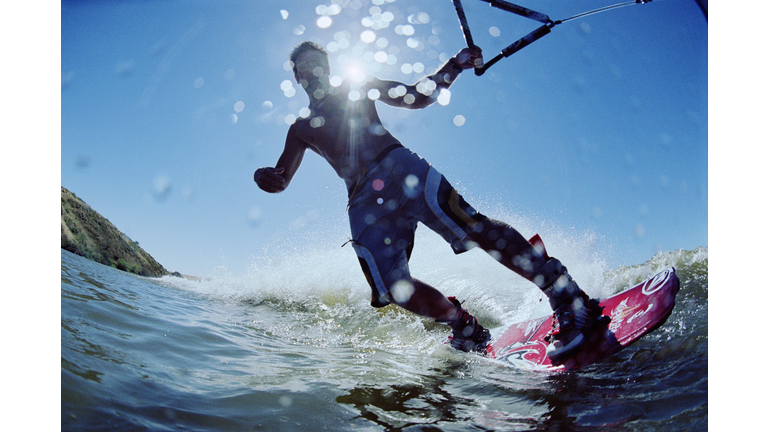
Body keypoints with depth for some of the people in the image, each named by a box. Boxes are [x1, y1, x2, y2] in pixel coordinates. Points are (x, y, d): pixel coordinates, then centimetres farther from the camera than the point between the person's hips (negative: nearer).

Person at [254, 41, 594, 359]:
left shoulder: (357, 88, 22)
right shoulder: (301, 130, 25)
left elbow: (417, 97, 19)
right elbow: (282, 179, 17)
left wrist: (455, 65, 5)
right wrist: (264, 176, -7)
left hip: (399, 169, -2)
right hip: (363, 203, 2)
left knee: (474, 227, -23)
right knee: (394, 288, -16)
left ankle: (566, 296, -21)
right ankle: (465, 327, 3)